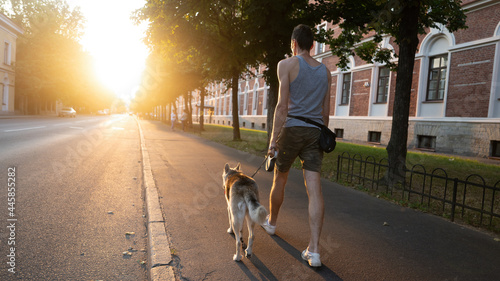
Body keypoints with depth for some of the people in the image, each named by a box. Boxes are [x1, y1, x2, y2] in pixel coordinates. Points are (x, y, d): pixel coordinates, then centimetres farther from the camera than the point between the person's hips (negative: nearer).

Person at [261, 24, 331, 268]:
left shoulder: (287, 64, -3)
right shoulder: (325, 71, 14)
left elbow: (282, 105, -12)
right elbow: (326, 111, 14)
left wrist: (273, 138, -10)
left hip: (292, 129, -4)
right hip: (315, 132, 4)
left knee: (279, 180, 16)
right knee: (314, 190, -3)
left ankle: (271, 222, 40)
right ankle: (314, 250, -6)